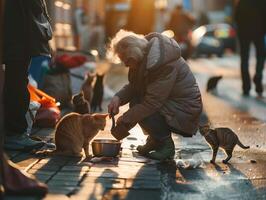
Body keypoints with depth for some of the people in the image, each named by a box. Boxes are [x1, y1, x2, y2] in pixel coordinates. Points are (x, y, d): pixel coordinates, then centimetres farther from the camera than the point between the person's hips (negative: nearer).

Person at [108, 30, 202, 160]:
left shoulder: (165, 65, -30)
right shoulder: (145, 53, -3)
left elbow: (152, 103, -30)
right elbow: (134, 85, 6)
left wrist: (124, 122, -24)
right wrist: (118, 98, -14)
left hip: (185, 112, -9)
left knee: (138, 105, -22)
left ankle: (166, 145, -5)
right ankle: (155, 140, 15)